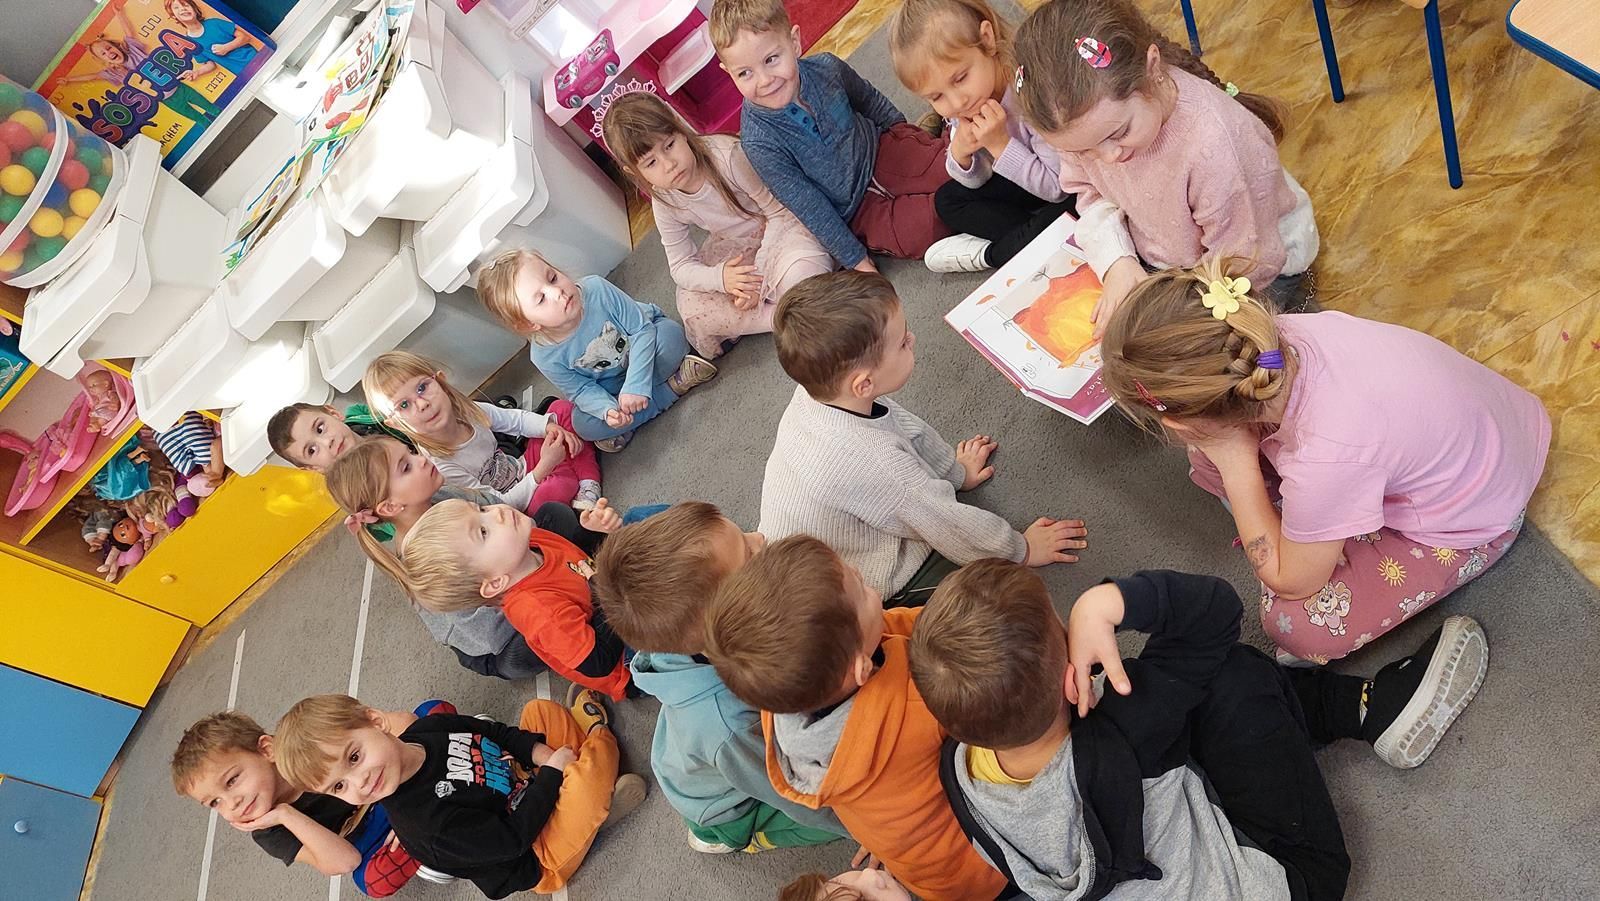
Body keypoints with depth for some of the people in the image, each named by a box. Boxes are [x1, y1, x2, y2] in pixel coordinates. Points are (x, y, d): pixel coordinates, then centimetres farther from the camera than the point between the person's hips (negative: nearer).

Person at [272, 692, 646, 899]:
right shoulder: (423, 821, -29)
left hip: (530, 784, 8)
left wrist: (538, 751, -11)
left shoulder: (429, 725, -9)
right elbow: (513, 839, -27)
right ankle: (598, 737, -2)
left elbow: (498, 732, 6)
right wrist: (553, 772, -22)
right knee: (587, 775, -31)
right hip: (538, 860, -7)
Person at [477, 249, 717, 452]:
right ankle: (674, 384, -15)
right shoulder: (544, 356, -26)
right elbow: (582, 391, -14)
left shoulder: (597, 289, -31)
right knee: (583, 425, -23)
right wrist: (607, 410, -36)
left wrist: (635, 384, -35)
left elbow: (642, 328, -26)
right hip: (608, 388, 2)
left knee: (671, 332, -30)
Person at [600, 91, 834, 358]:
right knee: (691, 309, -19)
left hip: (778, 229, -5)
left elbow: (779, 211, -21)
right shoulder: (664, 203, -13)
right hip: (734, 249, 5)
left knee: (803, 276, -40)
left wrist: (760, 277, -26)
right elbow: (681, 266, -8)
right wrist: (720, 278, -32)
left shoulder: (727, 156, -30)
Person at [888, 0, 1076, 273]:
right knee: (947, 201, -1)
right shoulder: (958, 107, -14)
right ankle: (1031, 234, -10)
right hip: (1024, 183, 7)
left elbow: (1058, 188, -26)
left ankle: (989, 253, -10)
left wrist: (1000, 144, -35)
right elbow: (976, 181, -1)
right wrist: (959, 153, -25)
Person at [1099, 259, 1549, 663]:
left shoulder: (1325, 456, -45)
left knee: (1298, 622, -16)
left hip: (1469, 517, -6)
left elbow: (1289, 580, -22)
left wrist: (1236, 464, -26)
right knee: (1210, 456, -6)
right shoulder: (1275, 338, -29)